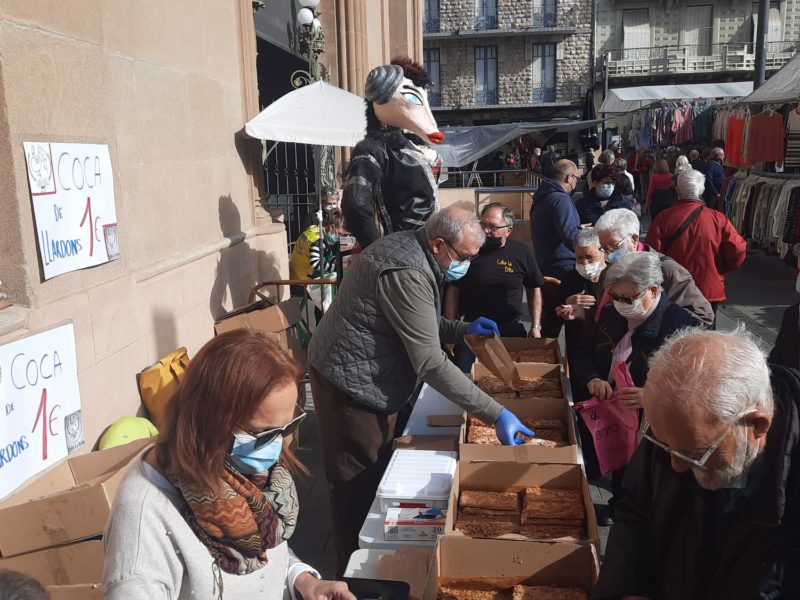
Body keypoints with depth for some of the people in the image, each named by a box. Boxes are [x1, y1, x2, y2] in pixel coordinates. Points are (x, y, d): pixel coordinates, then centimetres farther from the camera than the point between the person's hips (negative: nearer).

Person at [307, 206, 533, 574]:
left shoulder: (410, 251, 3)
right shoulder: (406, 273, -29)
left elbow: (418, 324, 17)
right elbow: (430, 362, -31)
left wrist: (462, 330, 2)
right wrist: (495, 415, -30)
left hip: (371, 378, 10)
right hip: (352, 382, -10)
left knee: (379, 472, 21)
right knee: (360, 483, 5)